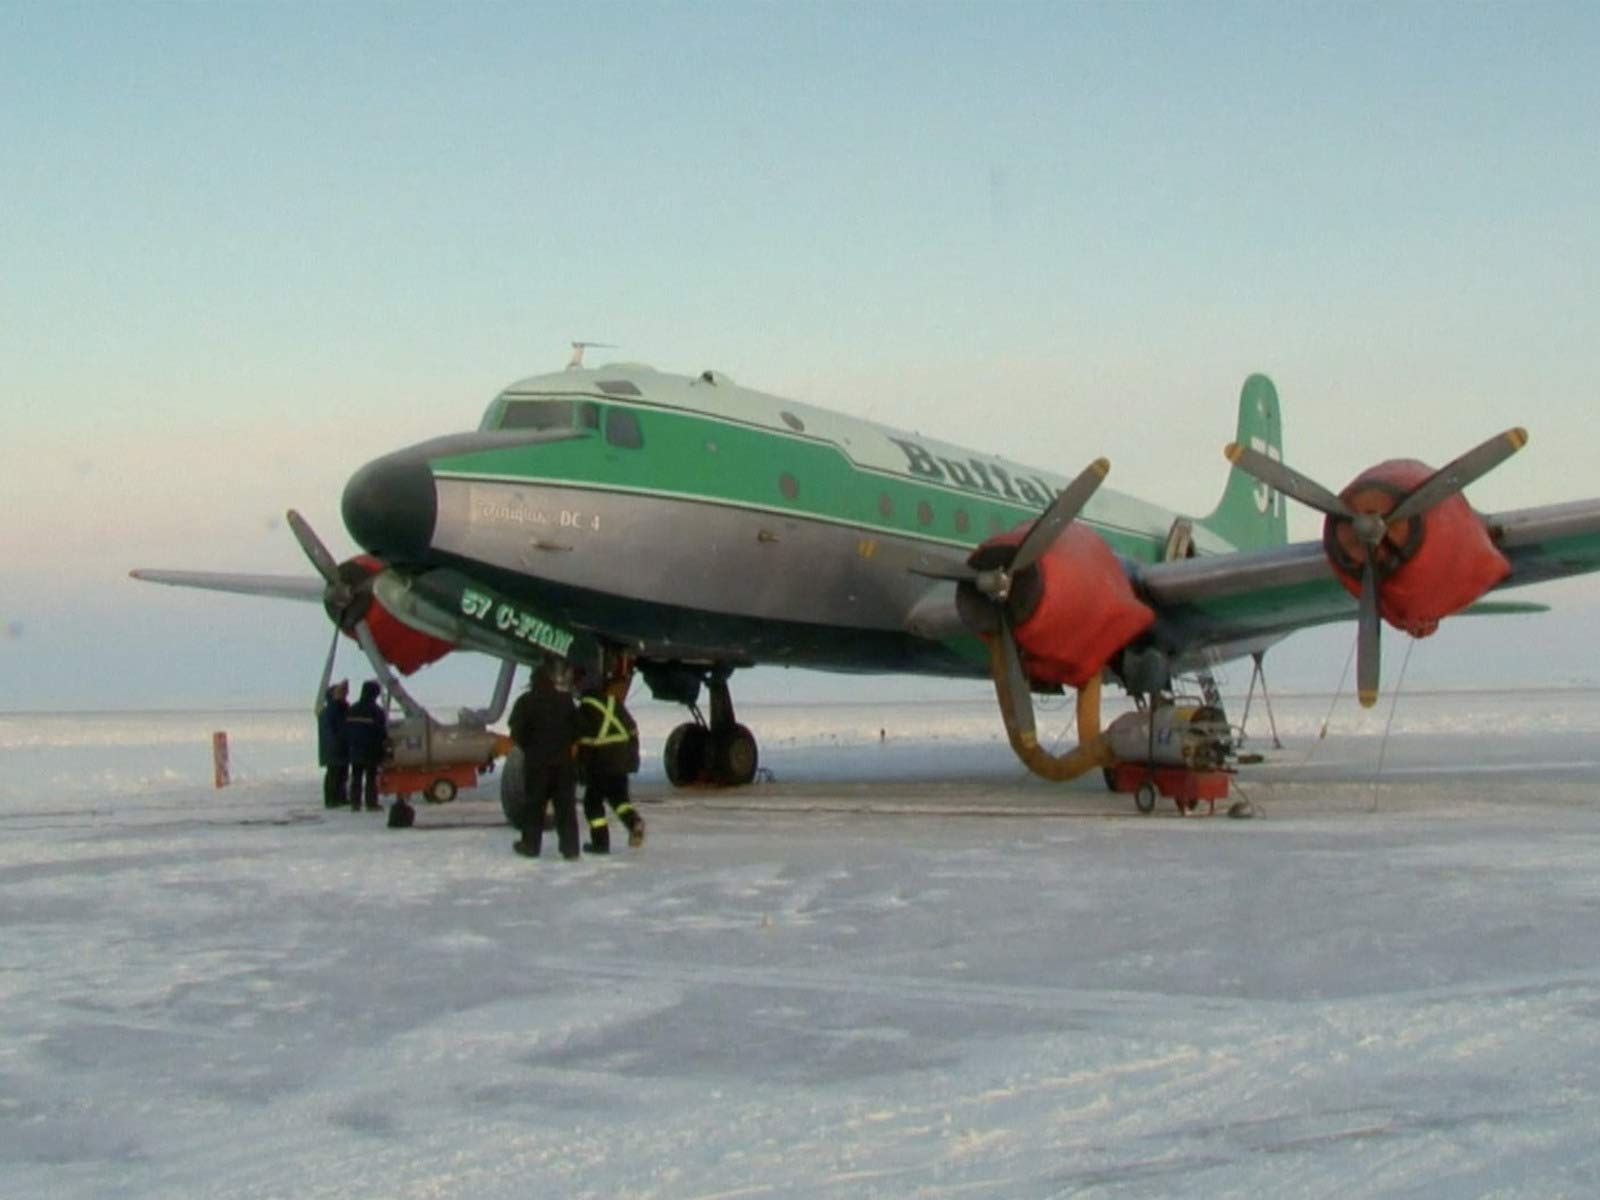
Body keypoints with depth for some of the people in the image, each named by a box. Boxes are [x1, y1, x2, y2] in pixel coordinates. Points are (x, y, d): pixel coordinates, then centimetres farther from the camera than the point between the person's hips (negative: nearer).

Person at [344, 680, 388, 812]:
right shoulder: (377, 711, -13)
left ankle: (355, 803, 10)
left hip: (355, 751, 5)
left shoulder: (352, 710, 4)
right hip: (371, 752, -5)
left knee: (356, 777, 9)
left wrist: (350, 745, 16)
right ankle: (371, 803, 1)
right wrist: (382, 751, 3)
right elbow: (382, 733, -10)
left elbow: (346, 731, 8)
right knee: (371, 777, 0)